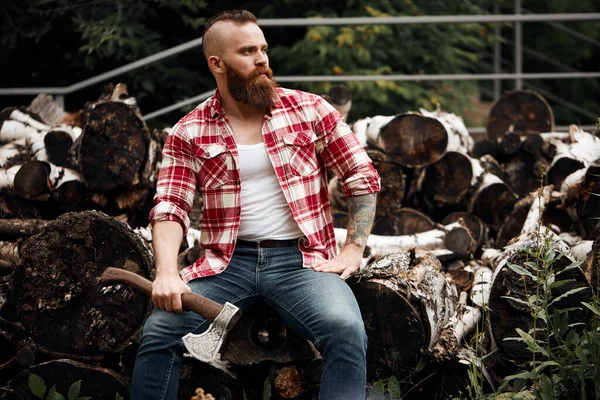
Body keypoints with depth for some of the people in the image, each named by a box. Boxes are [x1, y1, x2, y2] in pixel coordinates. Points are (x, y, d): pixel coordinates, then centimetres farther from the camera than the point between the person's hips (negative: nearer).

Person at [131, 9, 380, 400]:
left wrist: (354, 249, -3)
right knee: (160, 329, -24)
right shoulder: (188, 133, 5)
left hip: (300, 258, -1)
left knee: (346, 331, -31)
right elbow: (170, 207, -2)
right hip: (227, 261, 1)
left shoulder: (309, 109, 5)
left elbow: (363, 177, 8)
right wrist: (167, 272, -20)